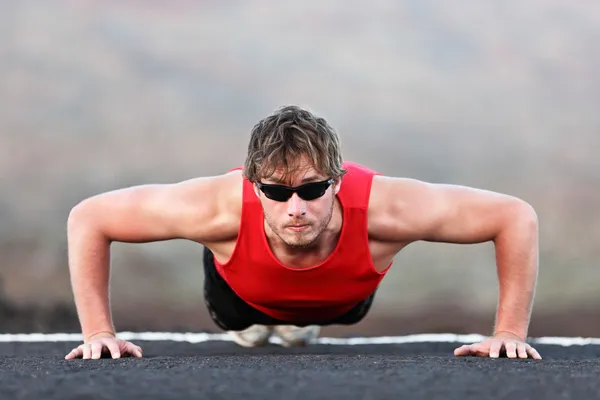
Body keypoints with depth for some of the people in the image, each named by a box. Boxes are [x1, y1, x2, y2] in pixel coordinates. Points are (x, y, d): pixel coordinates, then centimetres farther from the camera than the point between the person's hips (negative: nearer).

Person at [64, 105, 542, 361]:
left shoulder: (380, 207, -49)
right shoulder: (224, 208, -49)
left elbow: (517, 217, -38)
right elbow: (87, 219, -35)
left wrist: (510, 332, -37)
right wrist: (99, 332, -36)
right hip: (245, 287, -1)